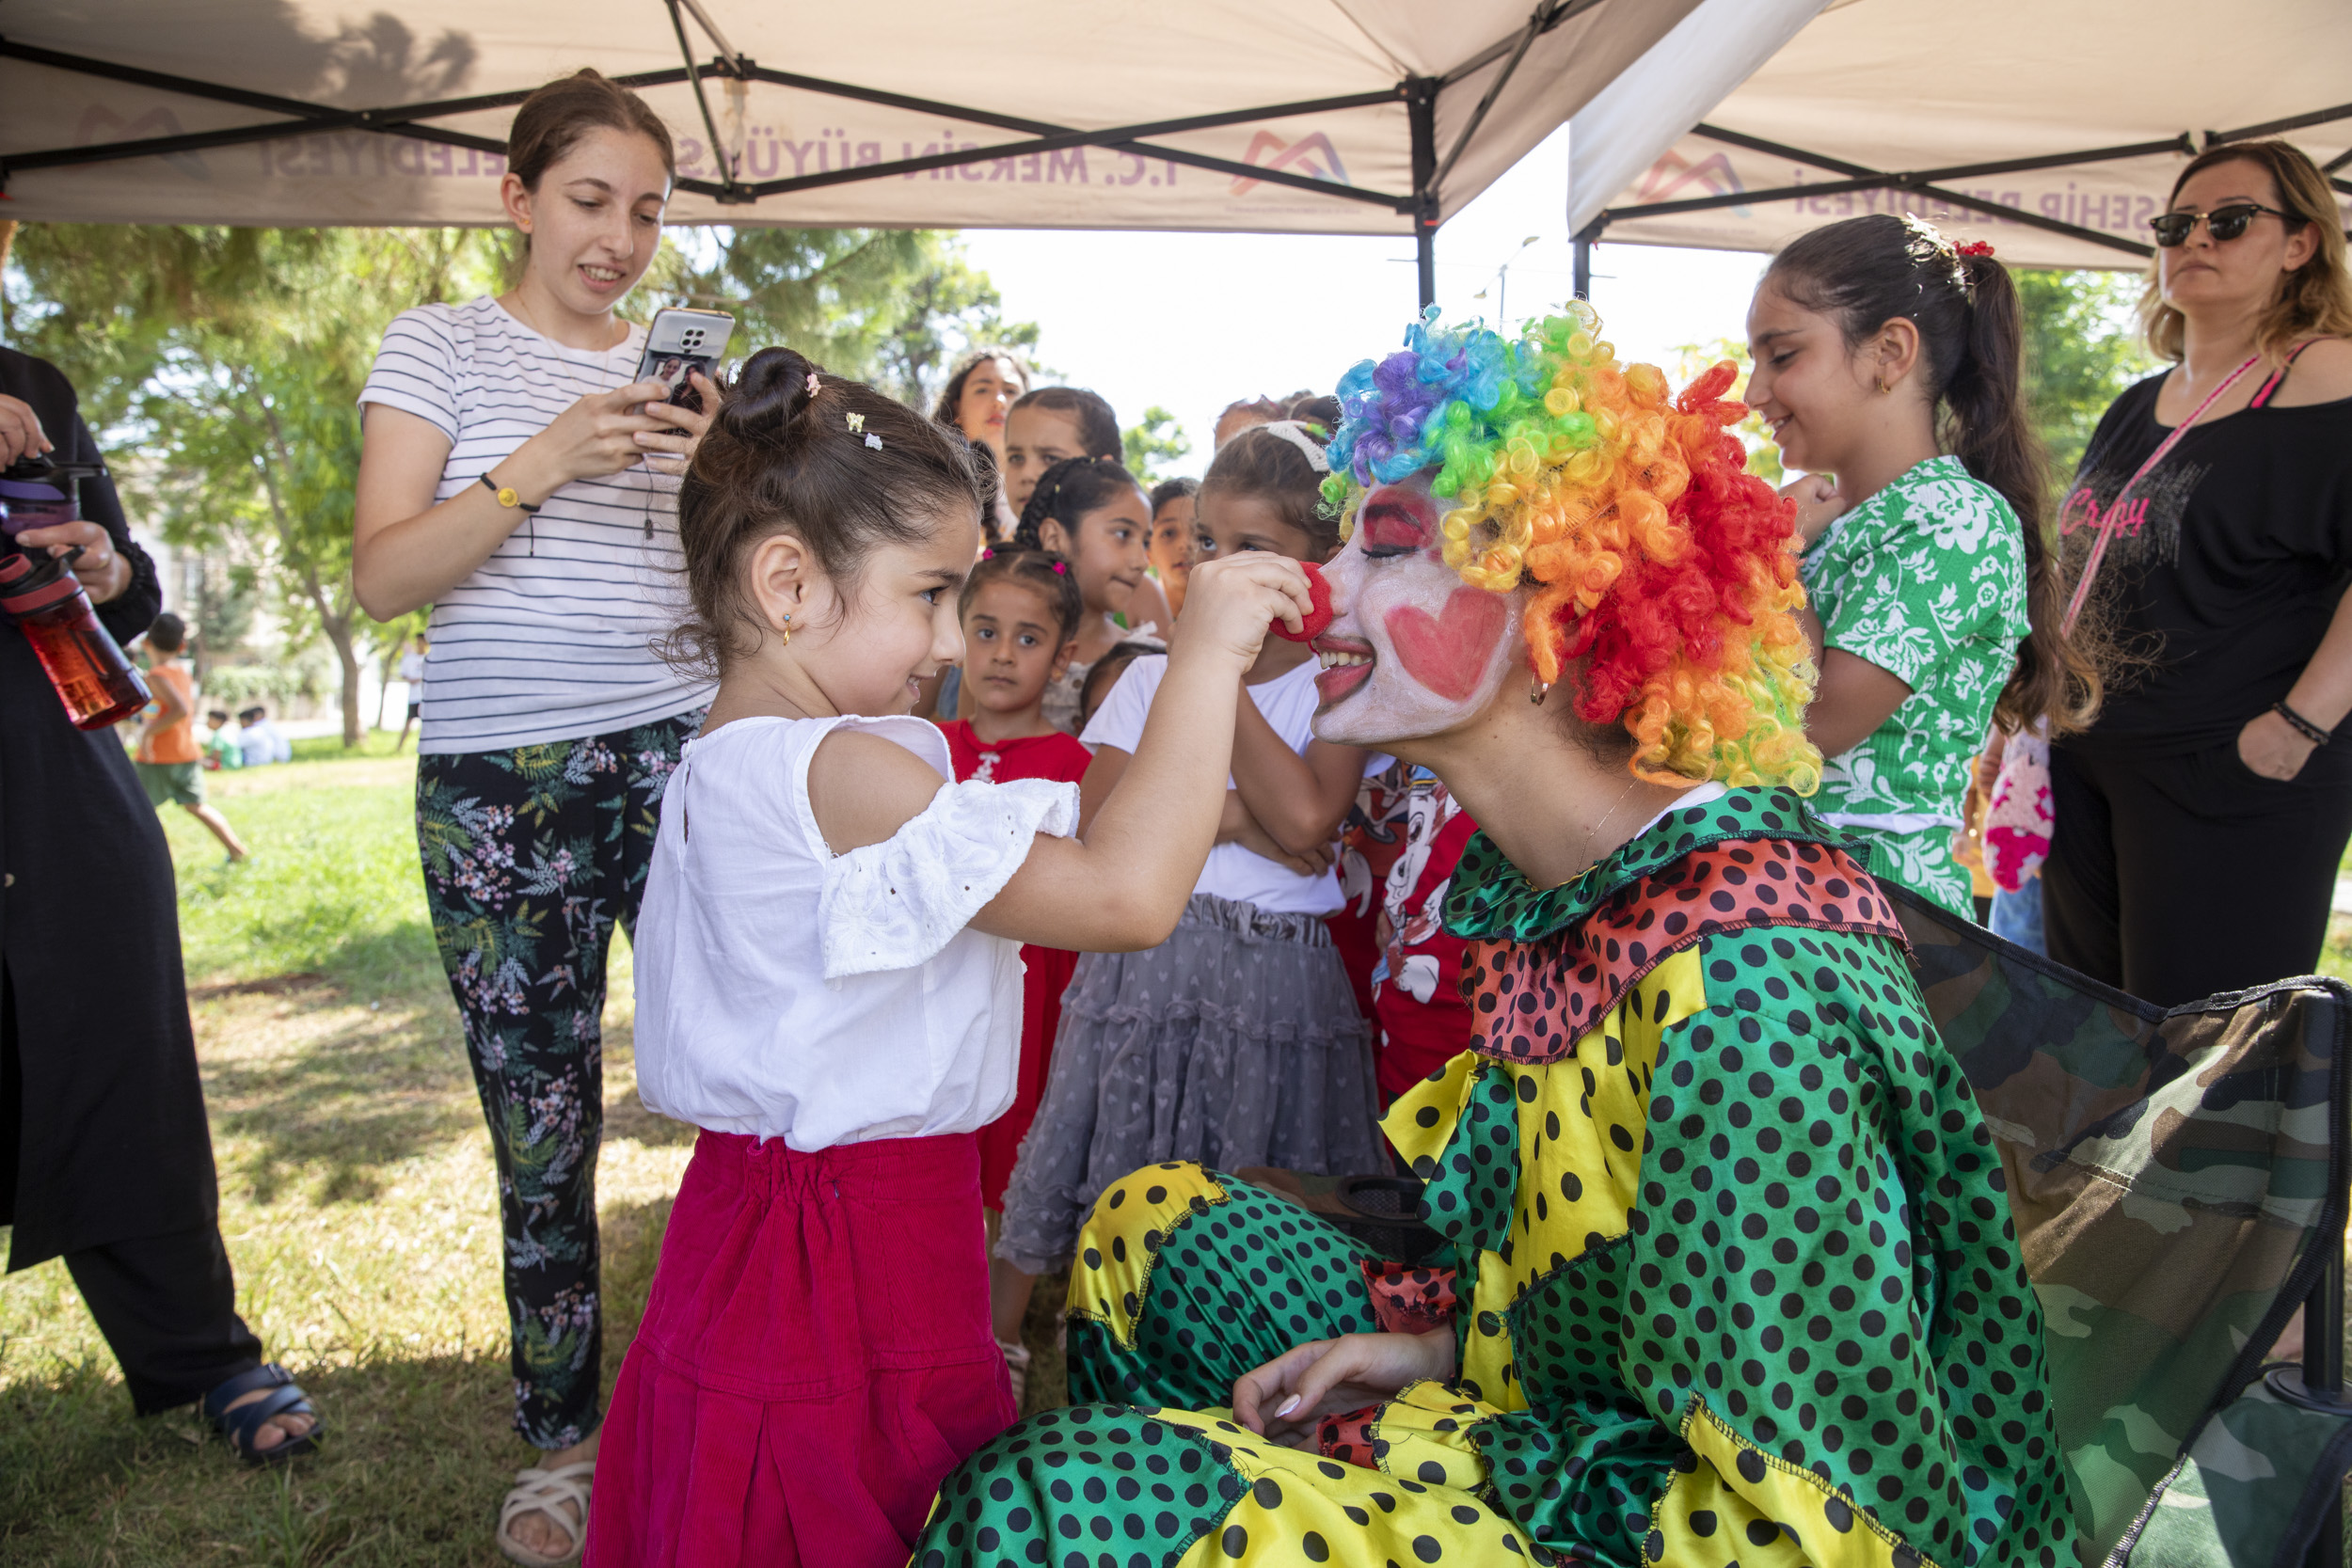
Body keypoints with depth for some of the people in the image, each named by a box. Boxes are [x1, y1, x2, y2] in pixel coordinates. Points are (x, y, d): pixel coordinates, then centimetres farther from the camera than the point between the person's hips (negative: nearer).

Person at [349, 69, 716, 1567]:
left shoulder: (679, 370, 14)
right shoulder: (442, 344, 6)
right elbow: (383, 576, -4)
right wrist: (541, 466, -17)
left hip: (675, 752, 2)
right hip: (498, 780, -2)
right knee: (541, 1134, 3)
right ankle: (563, 1441, 21)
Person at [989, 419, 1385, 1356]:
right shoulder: (1153, 673, 8)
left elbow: (1305, 820, -18)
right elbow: (1099, 830, -2)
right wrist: (1229, 814, -12)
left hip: (1278, 977, -1)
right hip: (1146, 959, 2)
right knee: (1118, 1197, 6)